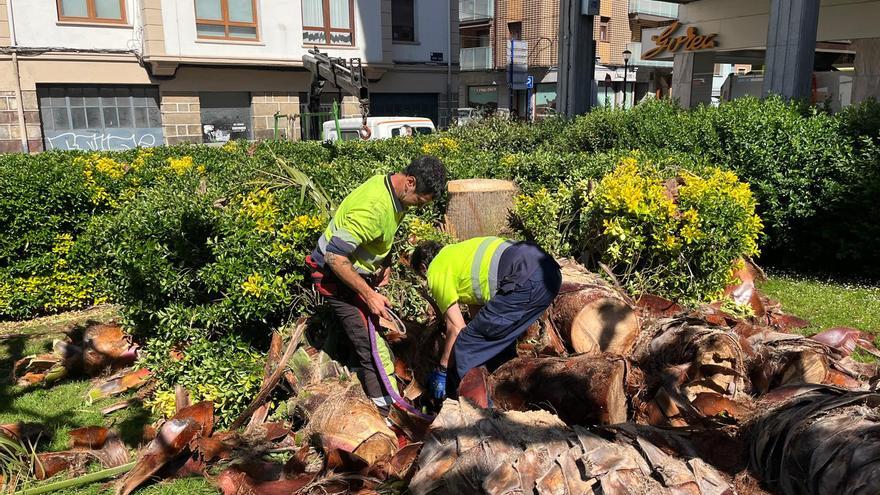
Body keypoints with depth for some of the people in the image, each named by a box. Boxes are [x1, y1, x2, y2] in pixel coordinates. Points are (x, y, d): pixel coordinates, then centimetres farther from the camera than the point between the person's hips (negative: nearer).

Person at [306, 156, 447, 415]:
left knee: (378, 333, 15)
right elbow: (336, 257, -31)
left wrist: (384, 265, 6)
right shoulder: (372, 206, -32)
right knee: (373, 347, -10)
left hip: (359, 272, 9)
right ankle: (390, 411, -1)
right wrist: (369, 295, -26)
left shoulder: (395, 192, -3)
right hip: (335, 276, -9)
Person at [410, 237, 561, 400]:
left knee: (467, 344, 3)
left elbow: (456, 327, 7)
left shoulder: (436, 271, 10)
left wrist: (442, 370, 18)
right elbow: (477, 309, 36)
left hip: (525, 281, -9)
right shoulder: (459, 253, 33)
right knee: (501, 336, 28)